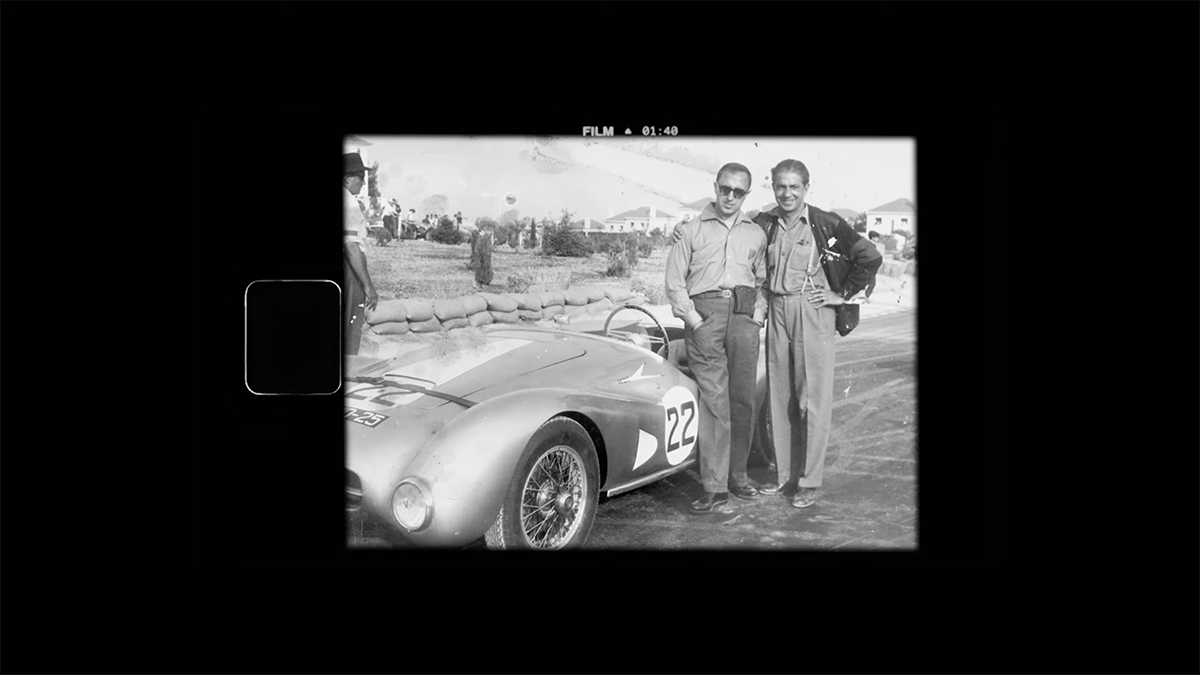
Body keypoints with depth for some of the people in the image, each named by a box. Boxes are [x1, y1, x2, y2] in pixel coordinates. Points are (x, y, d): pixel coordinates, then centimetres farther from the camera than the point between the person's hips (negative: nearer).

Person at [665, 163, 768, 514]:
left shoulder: (756, 233, 19)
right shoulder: (692, 229, 10)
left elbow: (762, 279, 20)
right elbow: (674, 280, 5)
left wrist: (758, 315, 4)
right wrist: (693, 320, -6)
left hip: (744, 315, 3)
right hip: (704, 312, -3)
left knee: (742, 398, 2)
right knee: (714, 398, -8)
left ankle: (737, 474, 15)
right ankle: (714, 486, -8)